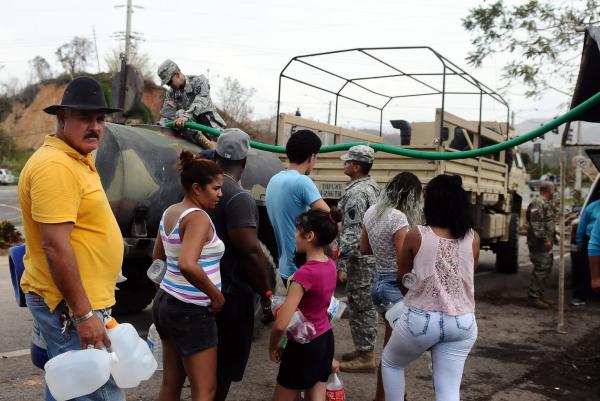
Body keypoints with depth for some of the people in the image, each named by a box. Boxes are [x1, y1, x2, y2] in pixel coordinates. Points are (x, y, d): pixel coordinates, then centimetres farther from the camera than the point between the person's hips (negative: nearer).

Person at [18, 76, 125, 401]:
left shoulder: (77, 160, 14)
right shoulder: (55, 165, -19)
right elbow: (55, 246, -24)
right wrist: (84, 314, -23)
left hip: (82, 302, 11)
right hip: (71, 307, -10)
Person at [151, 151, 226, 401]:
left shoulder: (169, 213, 8)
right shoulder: (198, 217, -19)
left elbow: (158, 256, 23)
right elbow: (188, 265, -34)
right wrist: (217, 296, -22)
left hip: (166, 302, 9)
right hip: (191, 311, -9)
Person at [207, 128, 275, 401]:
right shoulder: (239, 197, -21)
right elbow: (250, 251, -26)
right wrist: (266, 294, -18)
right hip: (230, 292, -8)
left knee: (209, 361, 23)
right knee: (224, 366, 5)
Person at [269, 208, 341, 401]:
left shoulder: (305, 273, -26)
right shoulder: (330, 265, -3)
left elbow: (281, 324, -30)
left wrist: (273, 346, -12)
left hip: (304, 347, -7)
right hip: (326, 340, 7)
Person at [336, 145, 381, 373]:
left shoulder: (356, 192, -18)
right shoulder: (373, 187, 14)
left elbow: (351, 231, -22)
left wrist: (340, 261, -20)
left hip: (360, 258, -10)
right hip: (373, 255, 10)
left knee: (360, 305, -3)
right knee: (366, 305, 17)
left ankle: (365, 356, 3)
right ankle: (364, 349, 28)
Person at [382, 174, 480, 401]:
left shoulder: (416, 235, -7)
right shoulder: (473, 239, 0)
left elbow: (402, 279, 7)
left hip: (421, 319, -2)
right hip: (462, 323, 3)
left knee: (390, 362, 25)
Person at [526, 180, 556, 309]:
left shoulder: (547, 204, 18)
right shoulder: (538, 203, -16)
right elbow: (536, 224, -23)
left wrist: (551, 238, 22)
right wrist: (545, 240, -24)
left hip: (546, 243, 11)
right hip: (539, 244, -11)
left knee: (546, 267, 14)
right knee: (541, 269, -9)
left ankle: (539, 294, 23)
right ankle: (534, 297, -4)